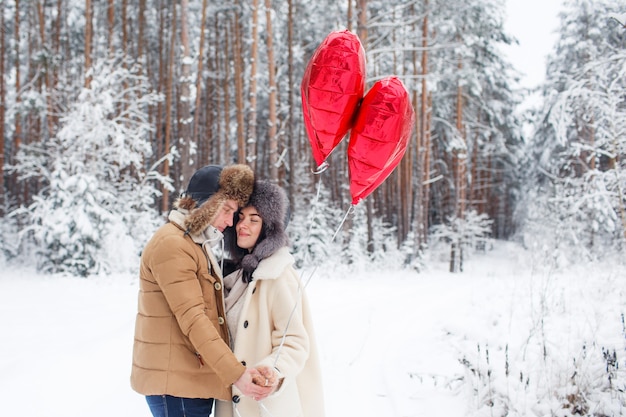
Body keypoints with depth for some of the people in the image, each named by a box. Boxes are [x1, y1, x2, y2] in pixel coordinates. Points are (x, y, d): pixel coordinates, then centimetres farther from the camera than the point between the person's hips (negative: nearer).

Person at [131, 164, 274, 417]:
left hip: (194, 379, 10)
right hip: (175, 382, -10)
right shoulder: (171, 244, -14)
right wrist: (234, 373, -26)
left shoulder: (196, 243, 18)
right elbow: (192, 318, -22)